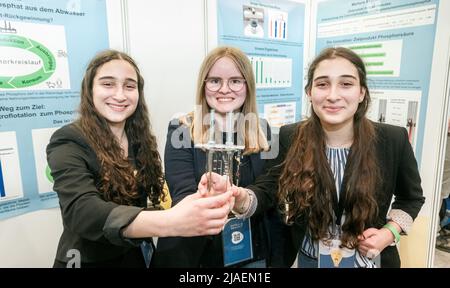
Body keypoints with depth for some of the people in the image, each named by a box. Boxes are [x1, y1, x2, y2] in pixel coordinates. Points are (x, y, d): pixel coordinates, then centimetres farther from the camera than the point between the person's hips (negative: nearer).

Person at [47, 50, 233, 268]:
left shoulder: (141, 139, -3)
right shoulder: (68, 142, -19)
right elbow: (82, 211, -36)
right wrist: (171, 222, -51)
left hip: (137, 257, 5)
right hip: (89, 261, -4)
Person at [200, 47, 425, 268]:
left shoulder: (394, 140, -13)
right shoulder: (289, 138, -14)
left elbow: (411, 197, 4)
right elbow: (267, 190, -17)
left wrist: (390, 232, -12)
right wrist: (240, 197, -39)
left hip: (367, 260, 0)